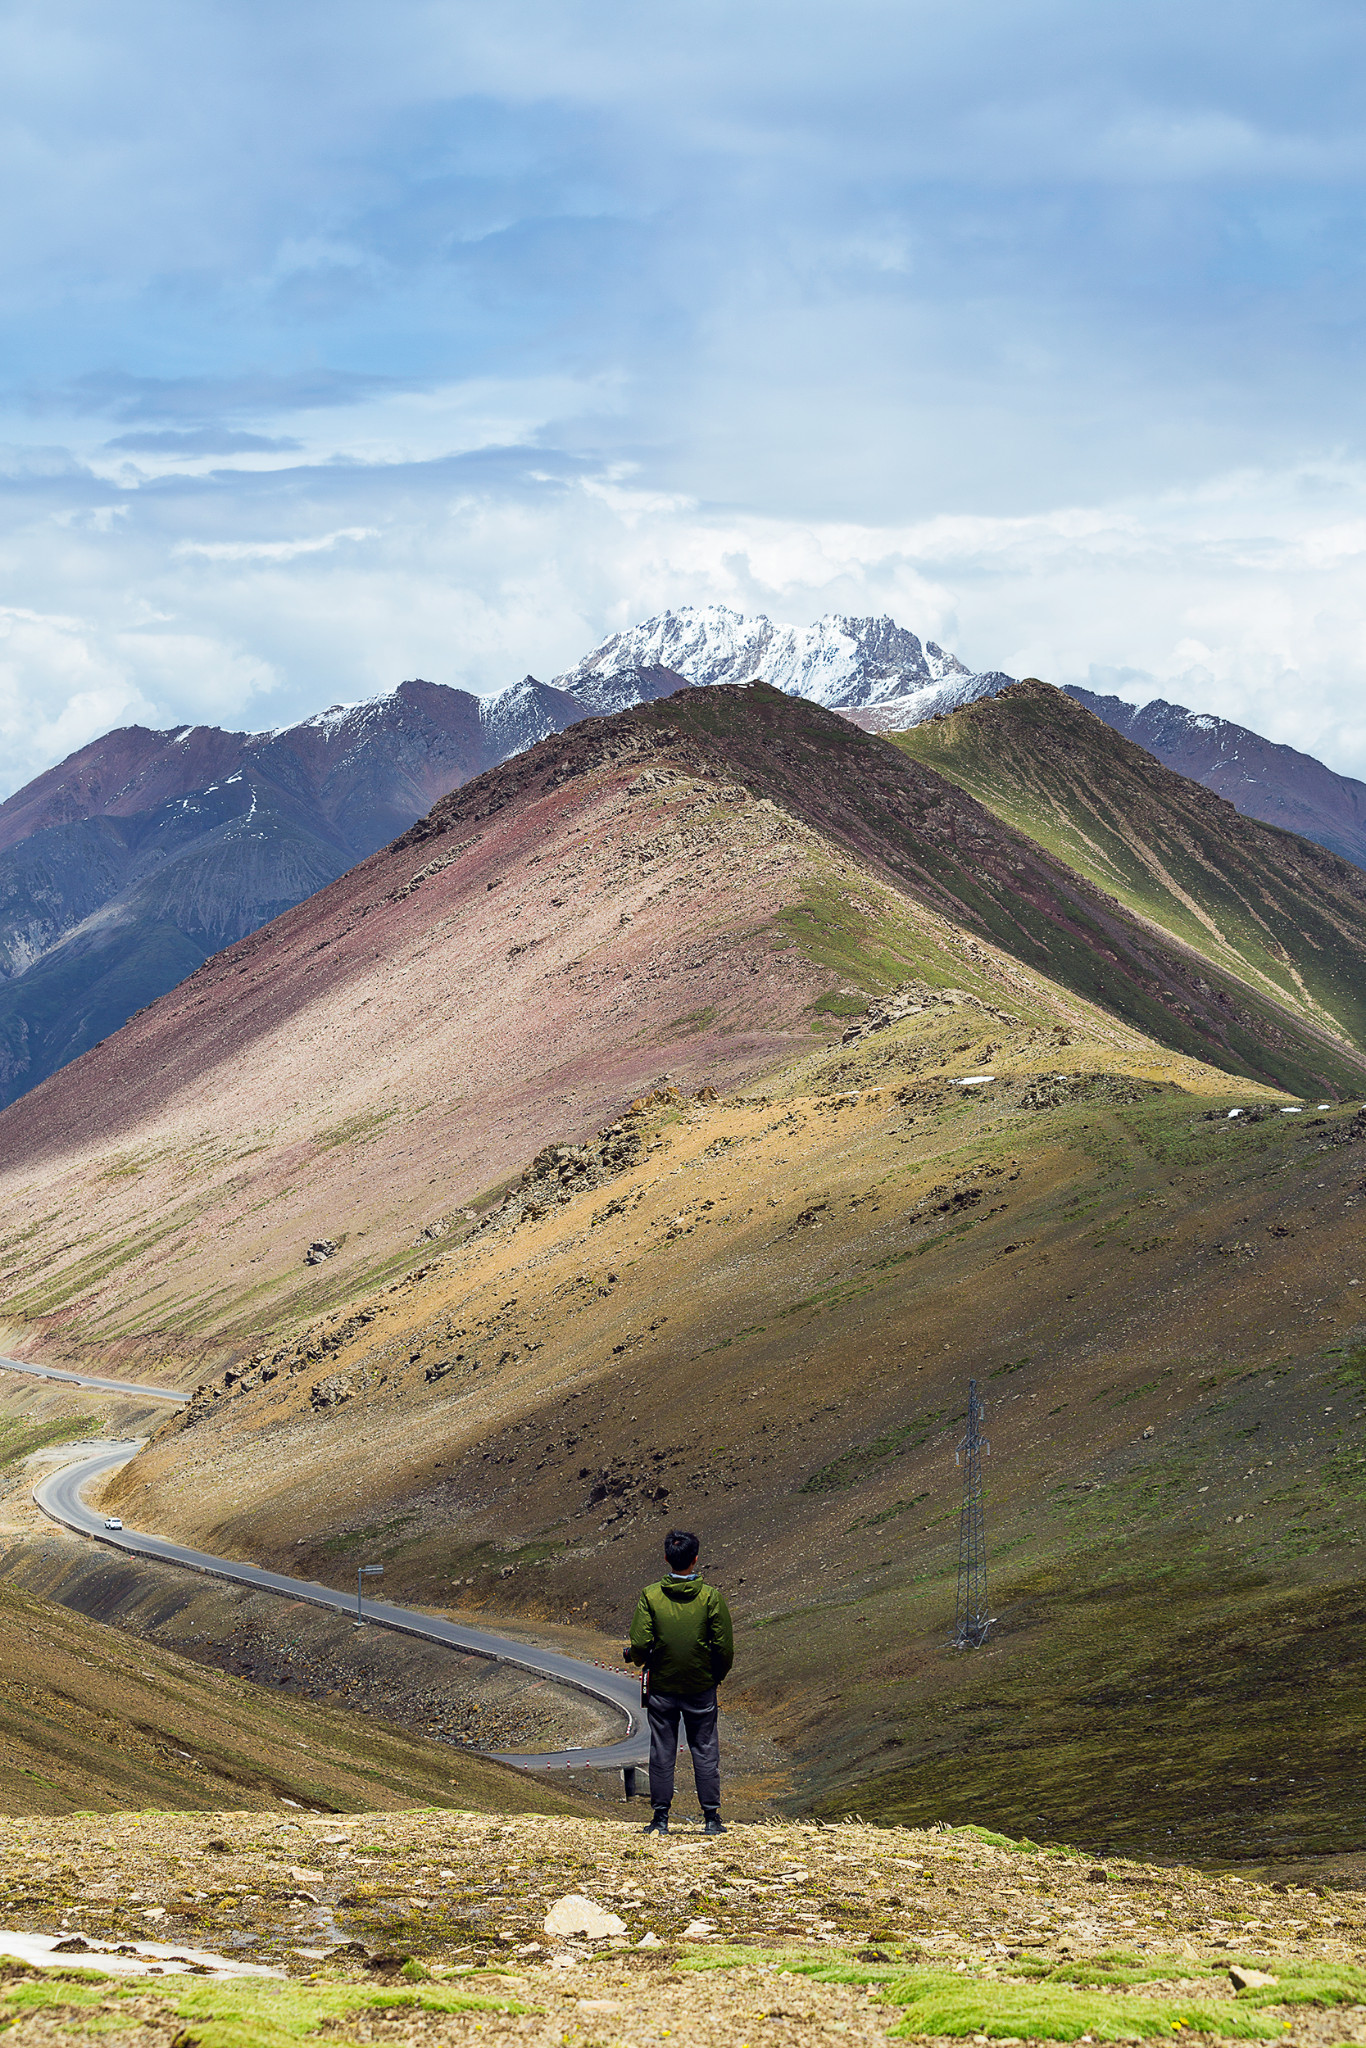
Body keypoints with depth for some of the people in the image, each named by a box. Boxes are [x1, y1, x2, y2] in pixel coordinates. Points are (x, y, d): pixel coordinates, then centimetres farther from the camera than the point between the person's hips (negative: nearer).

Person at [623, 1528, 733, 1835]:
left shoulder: (650, 1596, -9)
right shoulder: (710, 1597, -9)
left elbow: (640, 1644, -13)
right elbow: (725, 1648, -8)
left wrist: (634, 1656, 10)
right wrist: (718, 1675, 10)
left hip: (662, 1686, 0)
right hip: (702, 1687, 0)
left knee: (662, 1752, 8)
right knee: (705, 1751, 9)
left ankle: (660, 1819, 10)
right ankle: (711, 1818, 10)